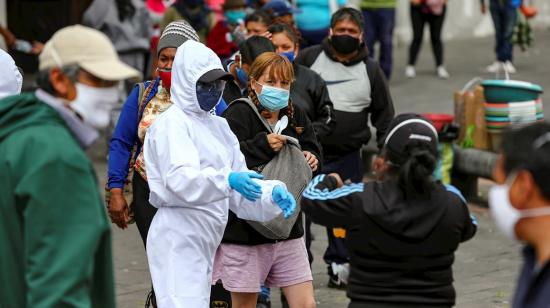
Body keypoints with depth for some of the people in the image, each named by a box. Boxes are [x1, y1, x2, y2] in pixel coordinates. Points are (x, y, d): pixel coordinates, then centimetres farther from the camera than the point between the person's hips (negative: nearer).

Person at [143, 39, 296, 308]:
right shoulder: (173, 123, -9)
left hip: (205, 240, 9)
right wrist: (226, 180, -40)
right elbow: (179, 179, -25)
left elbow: (240, 183, 12)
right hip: (178, 237, -9)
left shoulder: (218, 126, 17)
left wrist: (273, 194, -8)